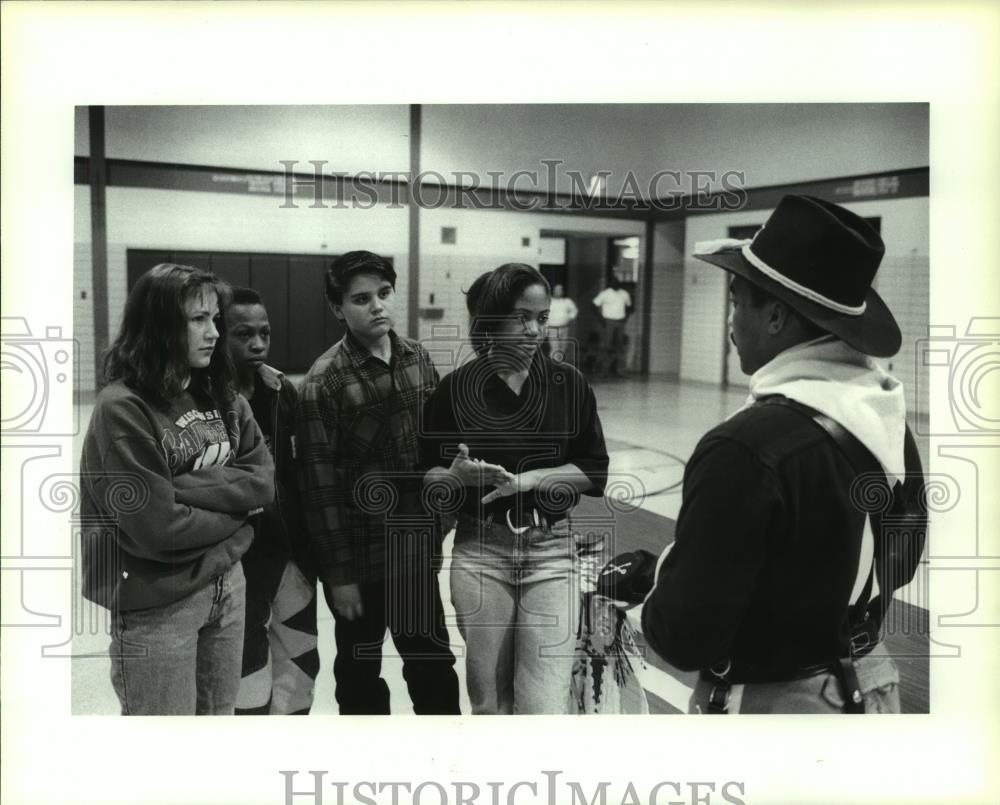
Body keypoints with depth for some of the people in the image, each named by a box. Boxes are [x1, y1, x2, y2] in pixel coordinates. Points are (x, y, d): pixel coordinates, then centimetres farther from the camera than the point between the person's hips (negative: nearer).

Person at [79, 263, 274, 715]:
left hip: (227, 583, 6)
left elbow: (263, 481, -4)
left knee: (219, 716, 20)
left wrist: (187, 486, -18)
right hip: (157, 603, -6)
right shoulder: (123, 408, -18)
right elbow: (157, 528, -22)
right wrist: (234, 509, -8)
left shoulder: (220, 394, 3)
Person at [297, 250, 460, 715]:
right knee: (361, 673, 15)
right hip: (361, 556, -4)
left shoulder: (418, 358, 1)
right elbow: (320, 484, -15)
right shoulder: (325, 379, -15)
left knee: (433, 662, 18)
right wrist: (338, 573, -14)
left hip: (417, 549, 5)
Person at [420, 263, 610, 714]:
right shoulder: (456, 388, -4)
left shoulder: (568, 384, -1)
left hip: (551, 552, 0)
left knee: (545, 708, -5)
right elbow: (429, 478, 1)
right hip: (480, 552, 0)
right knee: (489, 704, 11)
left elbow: (594, 472, -1)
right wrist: (459, 475, -21)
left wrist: (526, 480, -15)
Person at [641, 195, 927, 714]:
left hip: (773, 704, -7)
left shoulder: (747, 448, -29)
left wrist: (652, 592, -5)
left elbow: (685, 638, -24)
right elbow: (901, 563, 10)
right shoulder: (889, 418, -6)